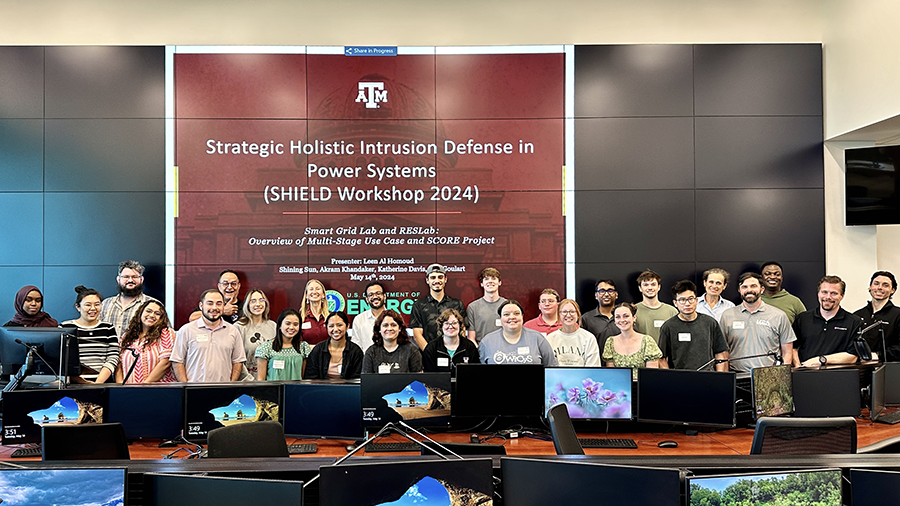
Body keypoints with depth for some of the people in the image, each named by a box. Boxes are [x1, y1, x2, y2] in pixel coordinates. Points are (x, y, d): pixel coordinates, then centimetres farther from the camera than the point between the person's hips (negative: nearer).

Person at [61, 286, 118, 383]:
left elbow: (113, 359, 4)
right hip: (74, 385, -1)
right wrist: (84, 383, -12)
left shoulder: (108, 328, 12)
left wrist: (98, 383, -11)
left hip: (103, 383, 1)